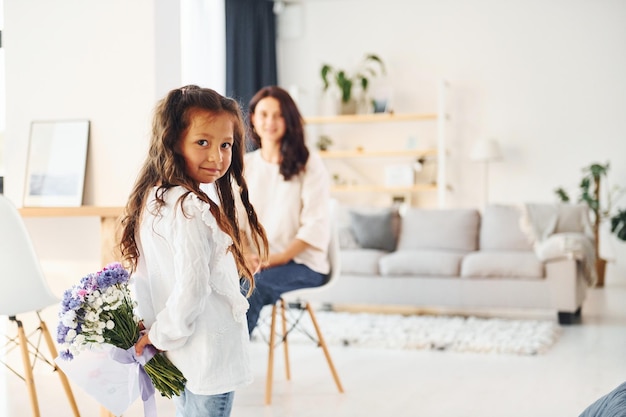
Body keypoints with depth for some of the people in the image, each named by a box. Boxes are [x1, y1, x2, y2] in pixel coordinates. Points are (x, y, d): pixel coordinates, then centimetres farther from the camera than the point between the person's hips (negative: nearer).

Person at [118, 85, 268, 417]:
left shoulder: (151, 200, 6)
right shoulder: (190, 209, -23)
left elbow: (144, 277, 11)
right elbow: (191, 287, -28)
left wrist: (153, 332, 14)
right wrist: (161, 335, -13)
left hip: (180, 358, 9)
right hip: (210, 356, -9)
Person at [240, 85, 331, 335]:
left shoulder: (309, 164, 0)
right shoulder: (245, 165, 13)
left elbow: (315, 226, -7)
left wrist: (280, 257, -18)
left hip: (301, 263, -3)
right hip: (254, 261, 3)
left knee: (251, 287, -34)